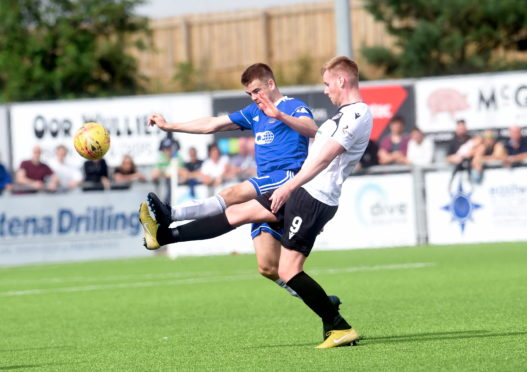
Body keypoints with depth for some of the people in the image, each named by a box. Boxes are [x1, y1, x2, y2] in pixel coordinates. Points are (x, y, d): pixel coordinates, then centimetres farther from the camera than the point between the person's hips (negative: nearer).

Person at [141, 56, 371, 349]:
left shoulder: (358, 115, -16)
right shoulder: (347, 113, 17)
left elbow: (325, 157, -26)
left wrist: (289, 187, -30)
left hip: (313, 198, -10)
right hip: (303, 191, 10)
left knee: (288, 271, -12)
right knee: (238, 213, 13)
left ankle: (341, 329, -7)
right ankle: (163, 234, 19)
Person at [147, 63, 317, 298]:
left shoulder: (294, 107, 2)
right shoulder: (254, 112, 26)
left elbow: (312, 129, -21)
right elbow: (213, 124, 28)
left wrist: (279, 115, -37)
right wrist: (169, 126, 25)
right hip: (267, 195, 9)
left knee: (233, 195, -31)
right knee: (268, 268, -1)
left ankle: (170, 216, -46)